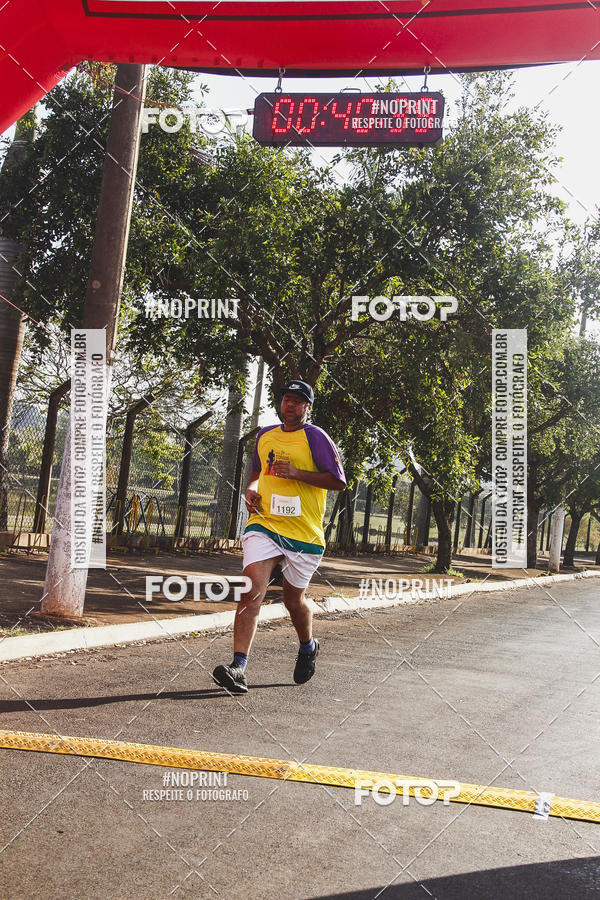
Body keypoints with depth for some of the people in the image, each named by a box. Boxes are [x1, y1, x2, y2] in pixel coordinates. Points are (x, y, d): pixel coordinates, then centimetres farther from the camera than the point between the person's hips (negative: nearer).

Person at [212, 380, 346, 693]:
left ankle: (308, 647, 41)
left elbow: (339, 481, -8)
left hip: (304, 532, -3)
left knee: (293, 599, 10)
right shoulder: (265, 435, 14)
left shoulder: (315, 436, -2)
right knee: (252, 588, -17)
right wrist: (251, 490, 8)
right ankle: (238, 668, -18)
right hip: (264, 524, 3)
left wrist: (296, 473, -16)